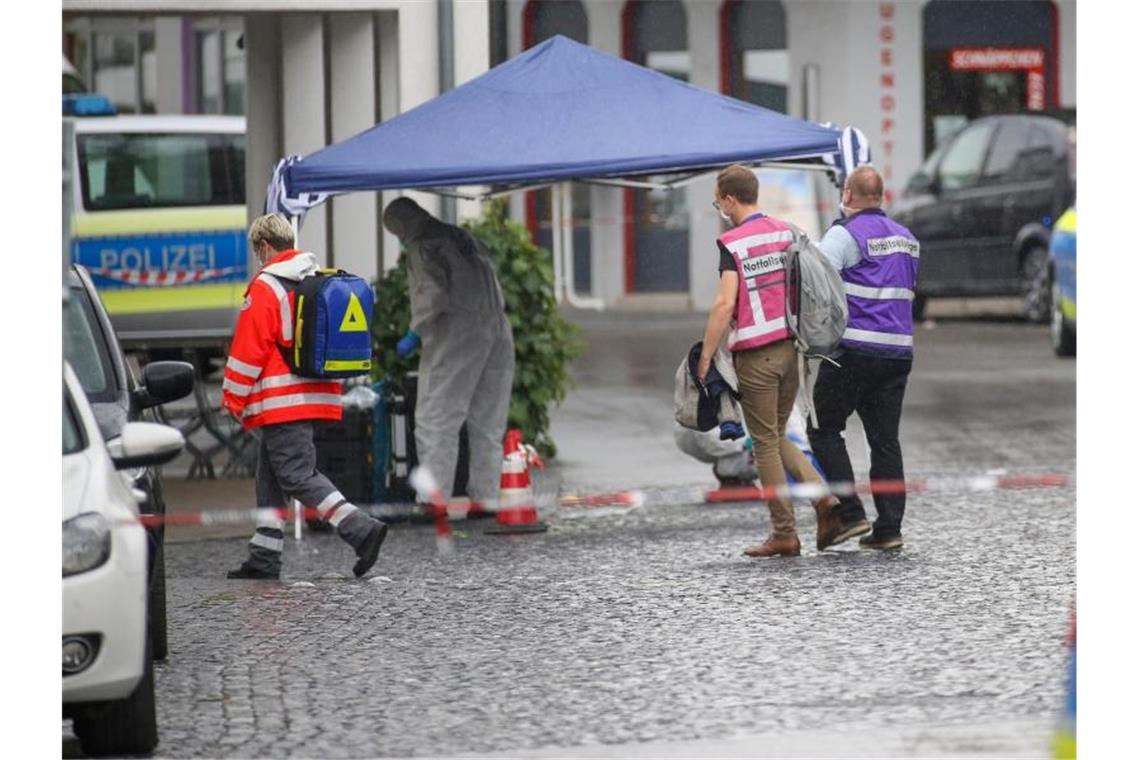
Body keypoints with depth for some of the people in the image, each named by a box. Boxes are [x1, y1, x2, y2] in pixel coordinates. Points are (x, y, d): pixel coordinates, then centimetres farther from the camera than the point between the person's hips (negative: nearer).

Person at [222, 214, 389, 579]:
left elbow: (248, 350, -13)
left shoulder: (265, 288, -12)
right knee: (271, 480, 14)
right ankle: (264, 559, 15)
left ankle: (361, 529, -21)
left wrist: (234, 398, -4)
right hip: (314, 397, 9)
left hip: (280, 404, -9)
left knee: (297, 476, -10)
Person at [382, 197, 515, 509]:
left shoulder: (422, 247, -3)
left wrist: (414, 333, -6)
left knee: (436, 419, -4)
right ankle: (486, 494, 13)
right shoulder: (462, 238, 21)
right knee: (487, 422, 12)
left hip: (456, 333, -8)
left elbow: (433, 294, -15)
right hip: (497, 329, 8)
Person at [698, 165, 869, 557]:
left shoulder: (732, 243, -12)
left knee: (765, 443, 2)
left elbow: (725, 304, -19)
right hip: (791, 345, 7)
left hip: (755, 354, -7)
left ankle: (784, 534, 4)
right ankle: (824, 500, -2)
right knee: (778, 437, 18)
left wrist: (705, 356, -16)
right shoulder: (785, 232, 9)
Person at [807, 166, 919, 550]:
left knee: (825, 428, 5)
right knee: (885, 438, 8)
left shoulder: (844, 234, -8)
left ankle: (850, 513, -4)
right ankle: (889, 527, 3)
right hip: (898, 351, 6)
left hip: (854, 350, -6)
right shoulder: (906, 238, 16)